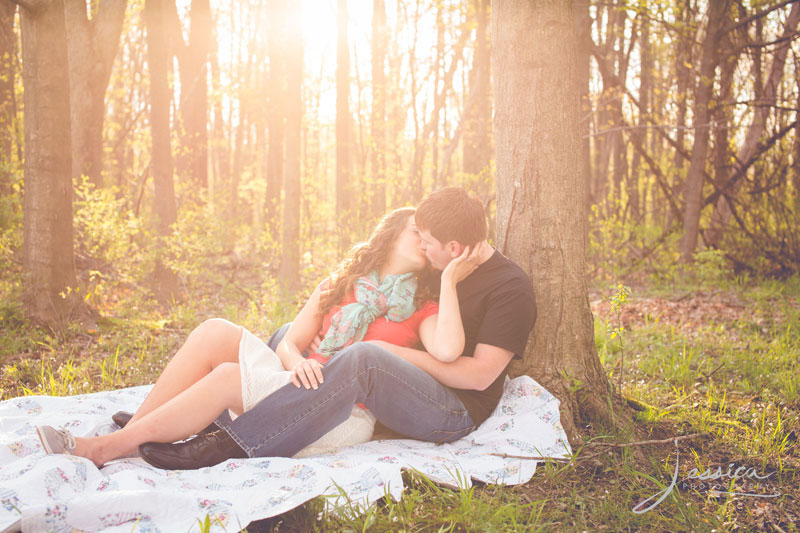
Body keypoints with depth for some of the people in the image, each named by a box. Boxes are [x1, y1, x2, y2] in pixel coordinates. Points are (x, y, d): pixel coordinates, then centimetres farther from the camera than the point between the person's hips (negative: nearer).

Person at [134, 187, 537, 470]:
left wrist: (401, 355, -20)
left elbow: (479, 374, -19)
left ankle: (229, 446, -40)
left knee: (364, 358, -38)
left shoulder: (511, 287, -10)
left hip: (455, 412, -9)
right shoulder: (433, 268, 14)